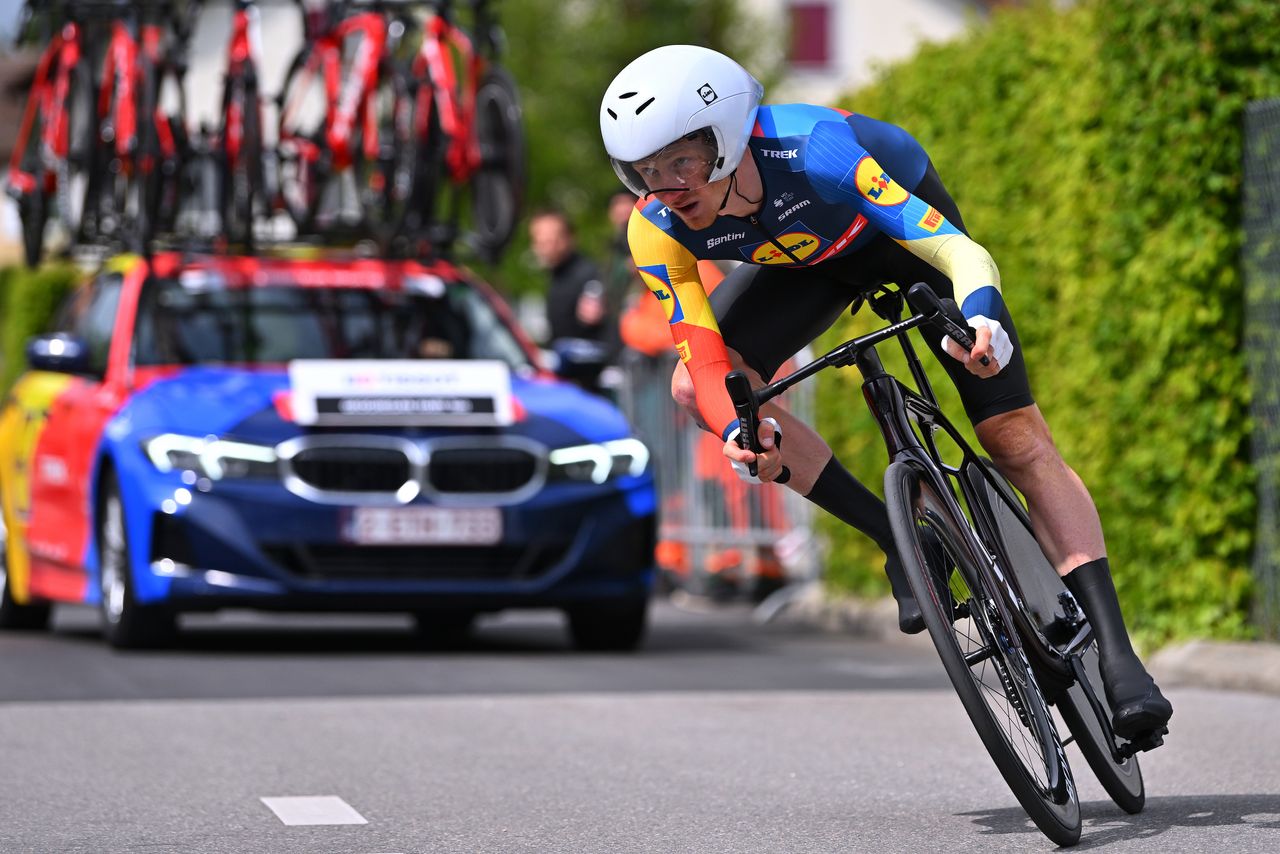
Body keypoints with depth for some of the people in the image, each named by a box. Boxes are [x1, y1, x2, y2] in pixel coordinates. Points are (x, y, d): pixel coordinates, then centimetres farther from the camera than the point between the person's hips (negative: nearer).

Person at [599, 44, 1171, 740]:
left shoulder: (812, 153, -42)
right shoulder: (658, 231, -29)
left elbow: (964, 255, -47)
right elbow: (707, 363, -31)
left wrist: (979, 323, -68)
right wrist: (742, 431, -52)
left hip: (907, 224, -4)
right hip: (808, 261, 4)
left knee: (1019, 441, -14)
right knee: (695, 390, -21)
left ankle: (1115, 655, -13)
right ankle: (900, 540, -9)